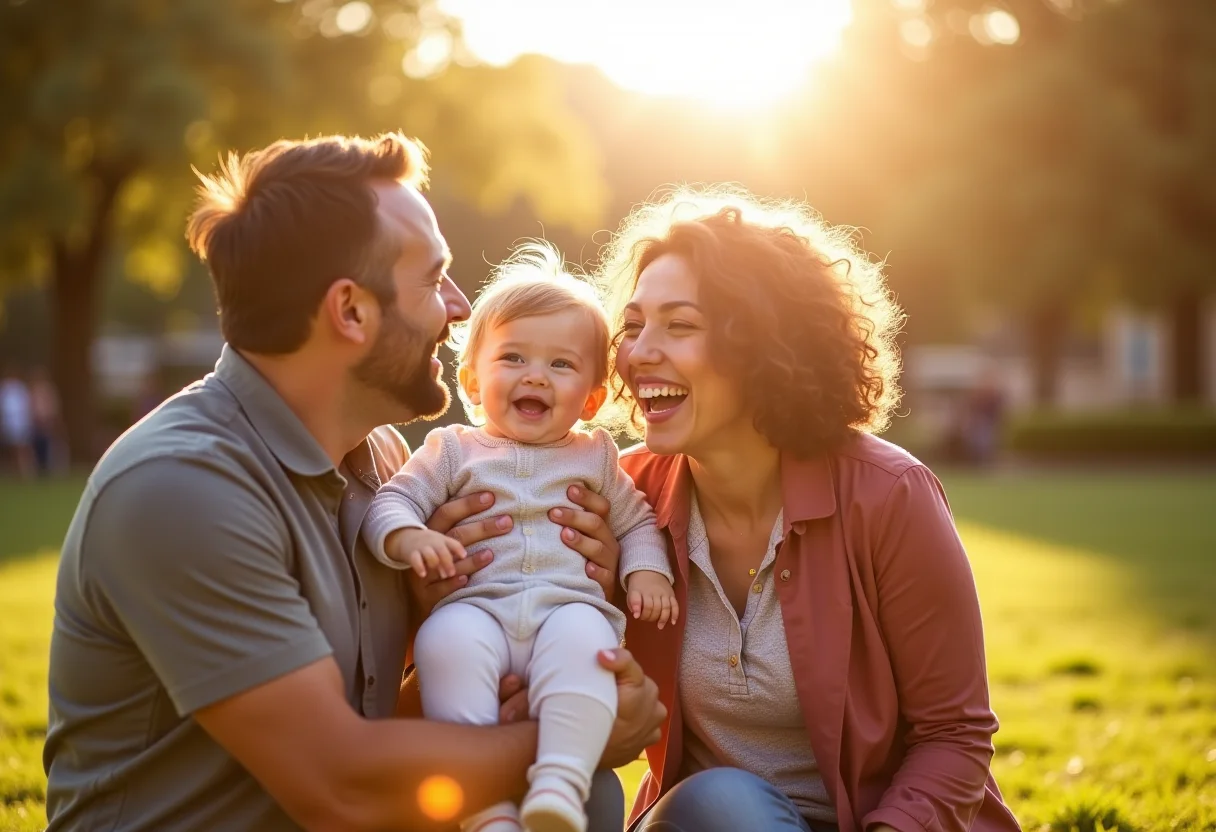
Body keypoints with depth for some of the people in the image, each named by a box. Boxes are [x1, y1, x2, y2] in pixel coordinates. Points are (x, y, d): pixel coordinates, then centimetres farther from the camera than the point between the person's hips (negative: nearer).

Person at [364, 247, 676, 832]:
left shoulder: (595, 458, 25)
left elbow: (636, 521, 31)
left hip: (571, 604, 1)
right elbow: (392, 501, 11)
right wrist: (408, 538, -13)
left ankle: (561, 782, -46)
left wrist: (647, 569, 10)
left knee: (581, 637, -37)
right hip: (476, 604, -1)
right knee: (446, 641, -36)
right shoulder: (453, 451, 18)